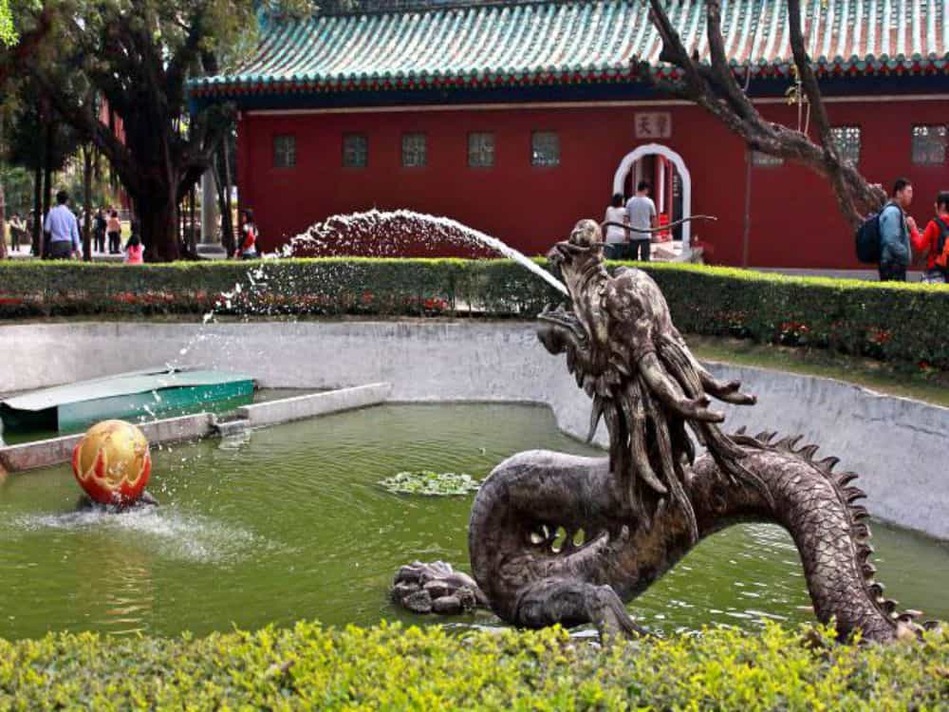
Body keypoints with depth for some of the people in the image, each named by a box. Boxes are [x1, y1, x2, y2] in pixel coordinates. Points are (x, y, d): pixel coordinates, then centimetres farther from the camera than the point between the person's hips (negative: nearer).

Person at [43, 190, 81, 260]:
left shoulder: (52, 212, -2)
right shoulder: (71, 214, 3)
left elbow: (47, 229, -4)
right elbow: (75, 232, 4)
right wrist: (77, 248, 9)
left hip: (56, 243, -2)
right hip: (68, 243, 2)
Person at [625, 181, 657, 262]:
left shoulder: (630, 201, -1)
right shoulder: (649, 202, -5)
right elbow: (653, 218, 2)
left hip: (633, 235, 2)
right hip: (645, 235, -2)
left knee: (632, 259, 9)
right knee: (645, 258, 0)